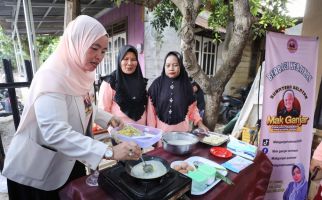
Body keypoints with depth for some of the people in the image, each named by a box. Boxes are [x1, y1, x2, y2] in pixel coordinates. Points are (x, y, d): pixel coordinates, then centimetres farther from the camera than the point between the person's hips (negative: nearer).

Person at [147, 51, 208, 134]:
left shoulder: (186, 84, -2)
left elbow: (192, 107, 4)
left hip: (181, 128, 1)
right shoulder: (157, 83, -6)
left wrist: (200, 124, -4)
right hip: (161, 128, -1)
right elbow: (151, 109, -5)